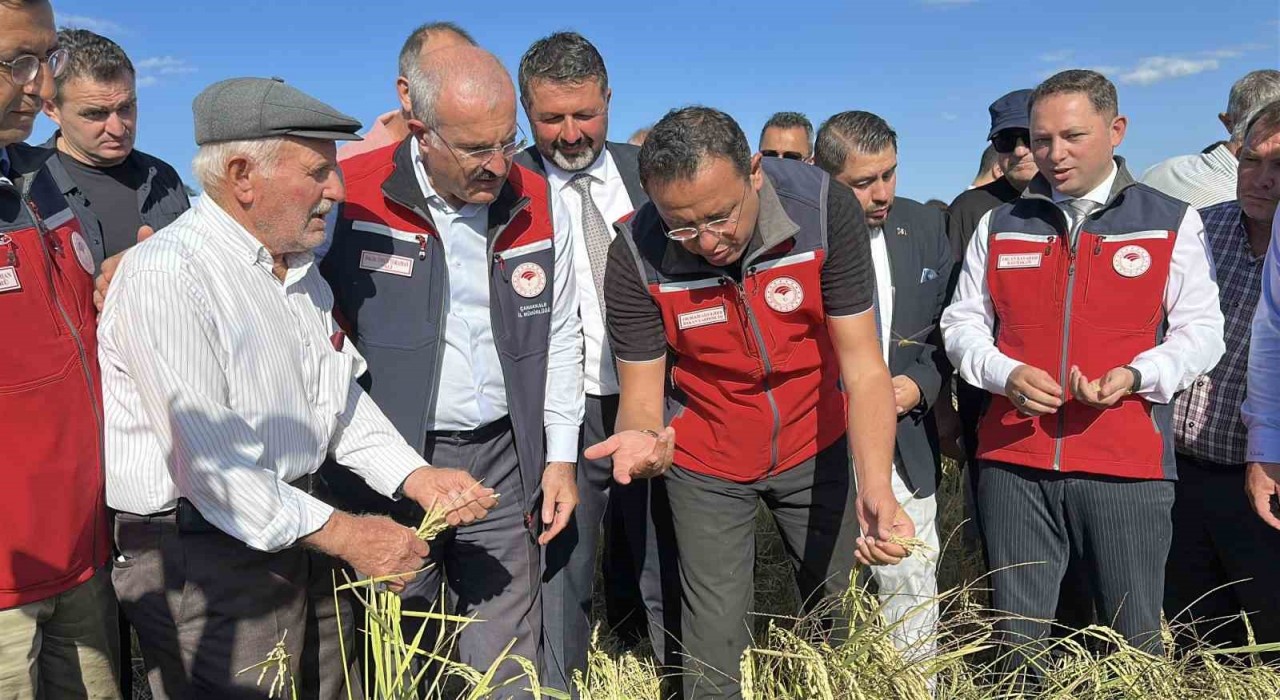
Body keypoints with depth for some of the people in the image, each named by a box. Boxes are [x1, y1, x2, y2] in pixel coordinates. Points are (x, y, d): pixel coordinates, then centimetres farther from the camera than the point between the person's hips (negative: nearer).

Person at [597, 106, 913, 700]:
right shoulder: (636, 256, -23)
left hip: (815, 448, 1)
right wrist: (641, 436, -40)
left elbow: (863, 368, -21)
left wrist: (875, 490, -35)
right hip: (704, 463, -1)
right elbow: (640, 395, -16)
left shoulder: (825, 210, -23)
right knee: (714, 640, 7)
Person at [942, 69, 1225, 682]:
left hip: (1128, 467, -1)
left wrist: (1135, 375, -15)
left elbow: (1201, 331, 4)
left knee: (1134, 638, 7)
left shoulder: (1171, 221, 5)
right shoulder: (1000, 225, 10)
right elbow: (962, 324, 12)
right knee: (1017, 637, 11)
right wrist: (1006, 374, -8)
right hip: (1013, 462, 2)